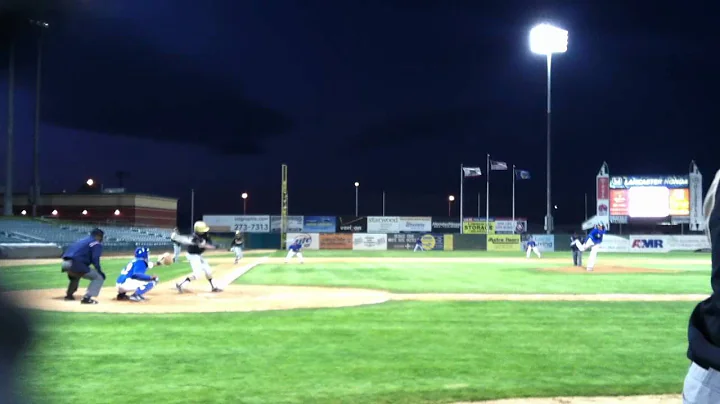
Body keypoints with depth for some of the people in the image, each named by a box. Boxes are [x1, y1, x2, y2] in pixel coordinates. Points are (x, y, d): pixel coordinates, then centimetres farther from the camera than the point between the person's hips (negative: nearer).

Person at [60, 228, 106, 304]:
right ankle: (87, 298, -14)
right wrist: (100, 271, -5)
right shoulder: (96, 243, 5)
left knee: (75, 274, 41)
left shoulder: (81, 240, 29)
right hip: (76, 264, -8)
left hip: (64, 264, 8)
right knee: (99, 277, 0)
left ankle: (69, 295, 41)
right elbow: (95, 259, -10)